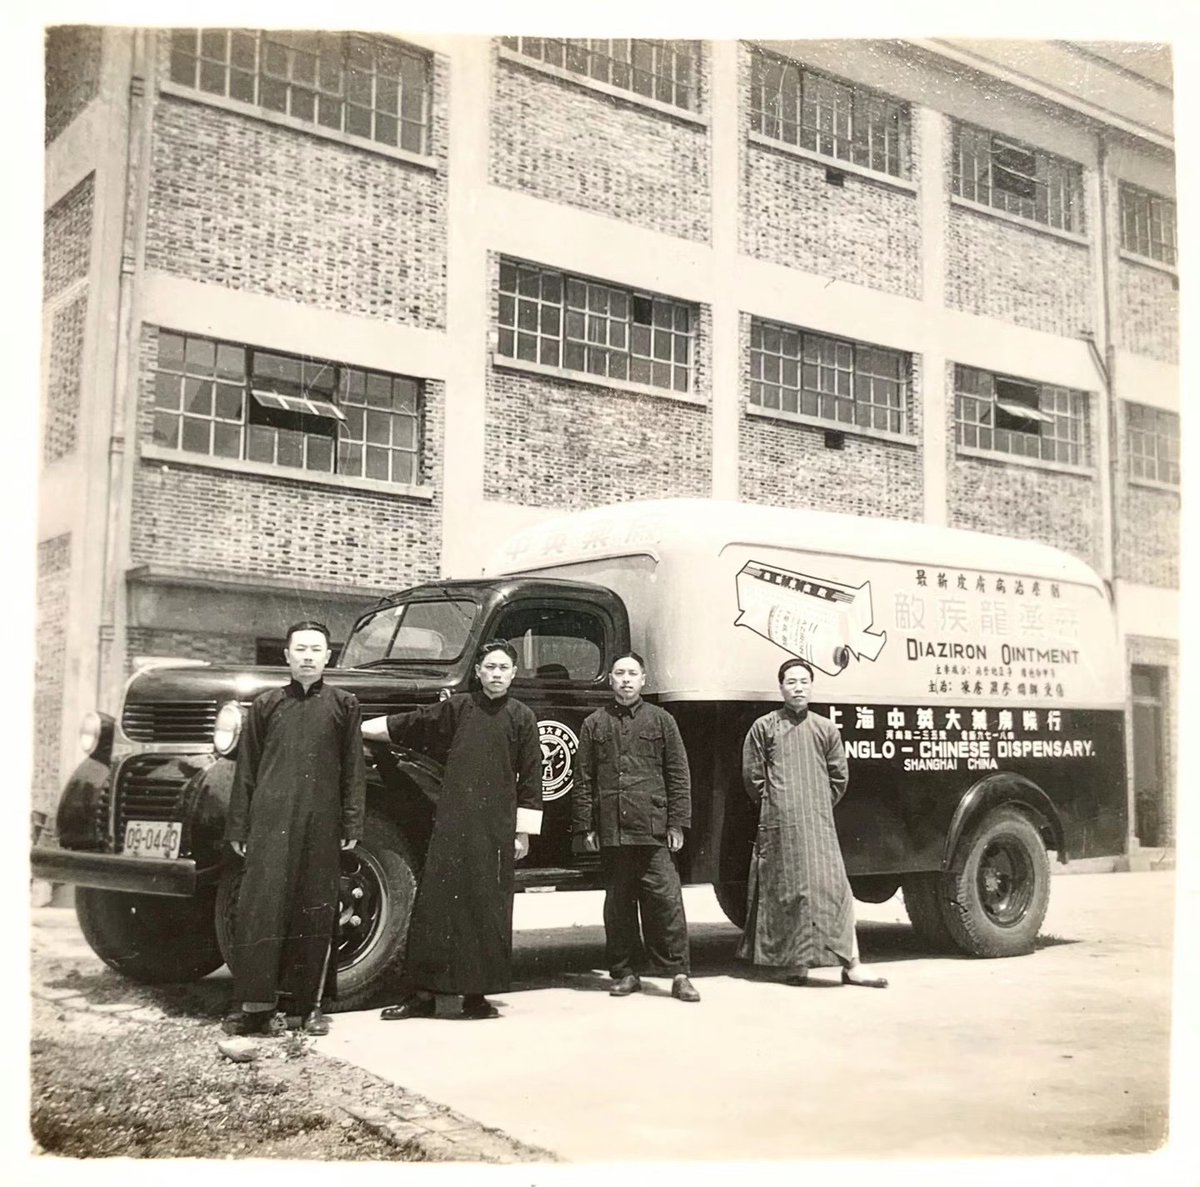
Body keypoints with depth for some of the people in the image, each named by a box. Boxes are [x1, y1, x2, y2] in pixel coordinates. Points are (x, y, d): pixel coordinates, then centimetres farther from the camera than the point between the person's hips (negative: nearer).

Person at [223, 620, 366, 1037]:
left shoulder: (343, 704, 8)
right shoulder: (266, 705, 10)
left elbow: (353, 769, 6)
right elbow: (246, 769, 10)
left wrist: (351, 825, 1)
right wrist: (238, 828, 7)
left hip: (320, 823, 0)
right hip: (270, 820, 0)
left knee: (315, 909, 5)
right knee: (260, 905, -5)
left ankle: (311, 1005, 14)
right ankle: (258, 1003, 1)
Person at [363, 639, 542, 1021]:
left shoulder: (522, 718, 4)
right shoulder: (457, 707, 8)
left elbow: (530, 780, 3)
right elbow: (409, 724, 14)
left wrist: (523, 833, 1)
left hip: (495, 829, -1)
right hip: (451, 825, 1)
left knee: (487, 907, 2)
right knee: (435, 902, 0)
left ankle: (476, 995, 12)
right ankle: (422, 994, 8)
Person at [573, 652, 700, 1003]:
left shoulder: (661, 721, 8)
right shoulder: (595, 724, 11)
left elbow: (678, 776, 6)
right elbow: (583, 779, 10)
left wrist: (677, 823, -1)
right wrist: (585, 826, 4)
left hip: (653, 830, -2)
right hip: (611, 832, 2)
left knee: (666, 900, -4)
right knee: (617, 903, 8)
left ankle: (678, 973, 3)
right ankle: (623, 973, 18)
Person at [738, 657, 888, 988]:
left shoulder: (826, 729, 10)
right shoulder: (764, 727, 3)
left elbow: (839, 777, 15)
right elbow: (752, 776, 5)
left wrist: (820, 807, 11)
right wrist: (774, 804, 7)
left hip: (819, 824, 2)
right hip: (779, 824, -2)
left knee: (834, 887, -5)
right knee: (784, 889, 2)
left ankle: (851, 964, -4)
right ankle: (792, 963, 11)